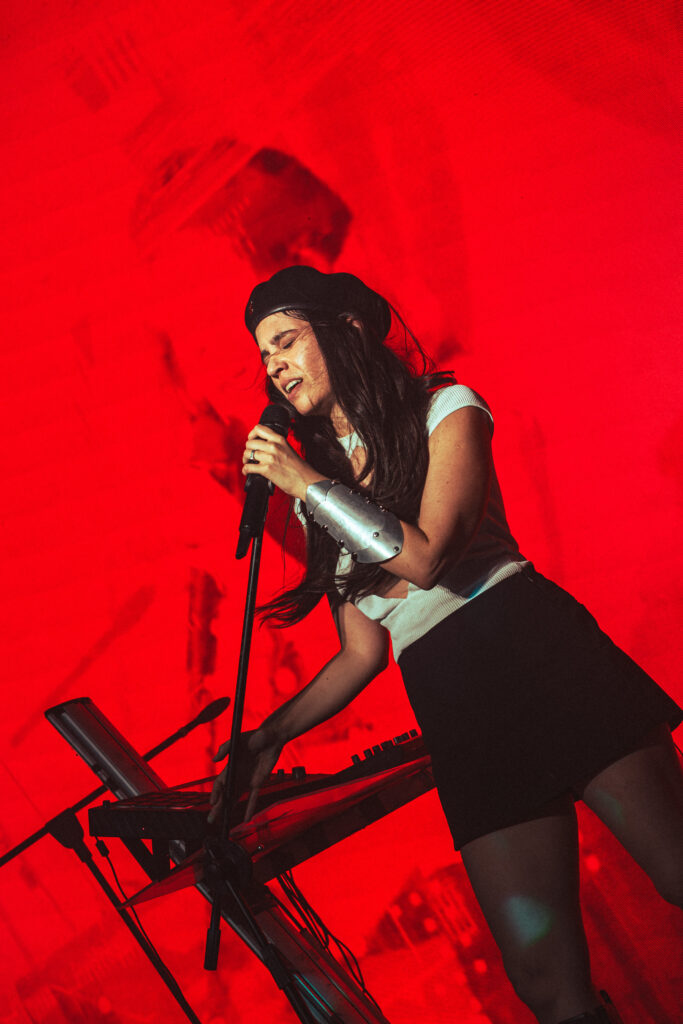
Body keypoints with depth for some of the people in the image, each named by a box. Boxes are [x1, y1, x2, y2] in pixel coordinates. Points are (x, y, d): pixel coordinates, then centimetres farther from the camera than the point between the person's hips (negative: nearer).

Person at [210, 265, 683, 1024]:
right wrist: (271, 735, 12)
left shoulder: (445, 409, 6)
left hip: (536, 648, -3)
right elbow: (363, 651, 20)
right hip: (455, 707, 4)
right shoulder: (318, 495, 20)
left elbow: (425, 557, -11)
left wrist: (308, 483, -5)